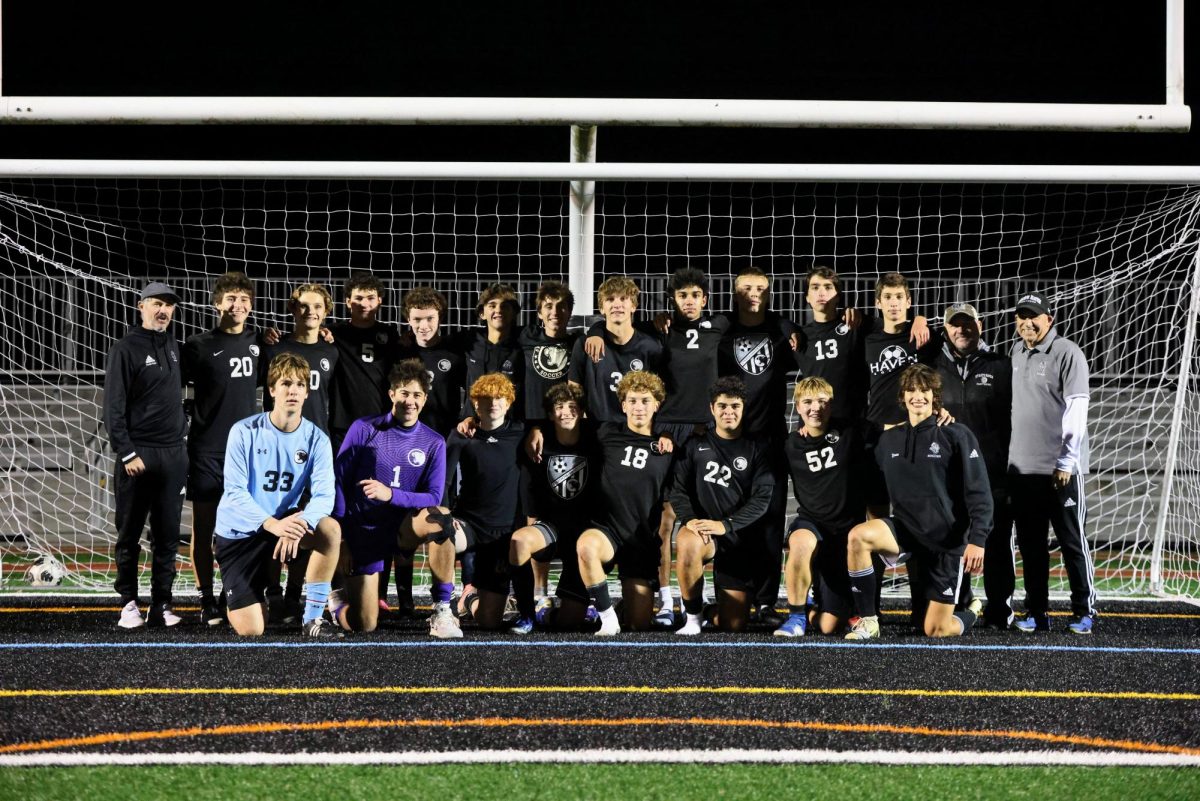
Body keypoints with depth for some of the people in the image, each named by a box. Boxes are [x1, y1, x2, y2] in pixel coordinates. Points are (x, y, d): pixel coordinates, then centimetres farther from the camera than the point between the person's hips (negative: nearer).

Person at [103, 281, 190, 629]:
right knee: (129, 535, 1)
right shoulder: (126, 349, -5)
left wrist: (182, 436, 14)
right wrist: (127, 453, -15)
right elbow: (113, 407, -9)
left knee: (168, 535, 4)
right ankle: (129, 603, 7)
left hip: (174, 454, 5)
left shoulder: (174, 348, 14)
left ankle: (161, 604, 8)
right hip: (138, 454, -5)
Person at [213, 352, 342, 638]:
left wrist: (300, 524, -39)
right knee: (250, 630, -10)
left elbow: (324, 495, -17)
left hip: (285, 521, 2)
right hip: (239, 531, -2)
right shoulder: (245, 432, -14)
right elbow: (235, 493, -19)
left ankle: (313, 616, -18)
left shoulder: (316, 439, -7)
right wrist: (273, 525, -35)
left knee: (330, 529, -31)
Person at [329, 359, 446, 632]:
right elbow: (338, 483, -6)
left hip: (404, 529, 2)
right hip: (364, 532, -2)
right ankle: (338, 601, 29)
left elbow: (433, 498, -7)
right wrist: (340, 540, -10)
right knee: (364, 625, -8)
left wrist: (390, 494, -24)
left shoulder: (434, 443, -1)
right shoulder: (364, 429, -6)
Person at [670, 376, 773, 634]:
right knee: (688, 545, -40)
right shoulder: (696, 446, 7)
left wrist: (726, 524, -20)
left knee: (732, 625, -3)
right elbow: (678, 489, 3)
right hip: (701, 529, 0)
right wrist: (689, 519, -18)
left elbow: (762, 498, -6)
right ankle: (692, 616, -19)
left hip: (741, 538, 0)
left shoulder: (756, 450, 4)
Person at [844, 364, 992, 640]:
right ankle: (867, 621, -16)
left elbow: (979, 491, -10)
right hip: (907, 530, 3)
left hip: (948, 540, -3)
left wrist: (977, 540, -18)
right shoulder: (888, 440, 7)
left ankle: (968, 616, 34)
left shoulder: (956, 435, -6)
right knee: (857, 536, -29)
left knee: (936, 630, -4)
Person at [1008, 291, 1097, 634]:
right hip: (1021, 467, 6)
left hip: (1061, 468, -6)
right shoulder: (1016, 352, 12)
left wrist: (1066, 461, -15)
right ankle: (1036, 612, 13)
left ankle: (1084, 611, 7)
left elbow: (1076, 409, -12)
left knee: (1072, 541, 0)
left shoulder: (1067, 353, -8)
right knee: (1030, 544, 8)